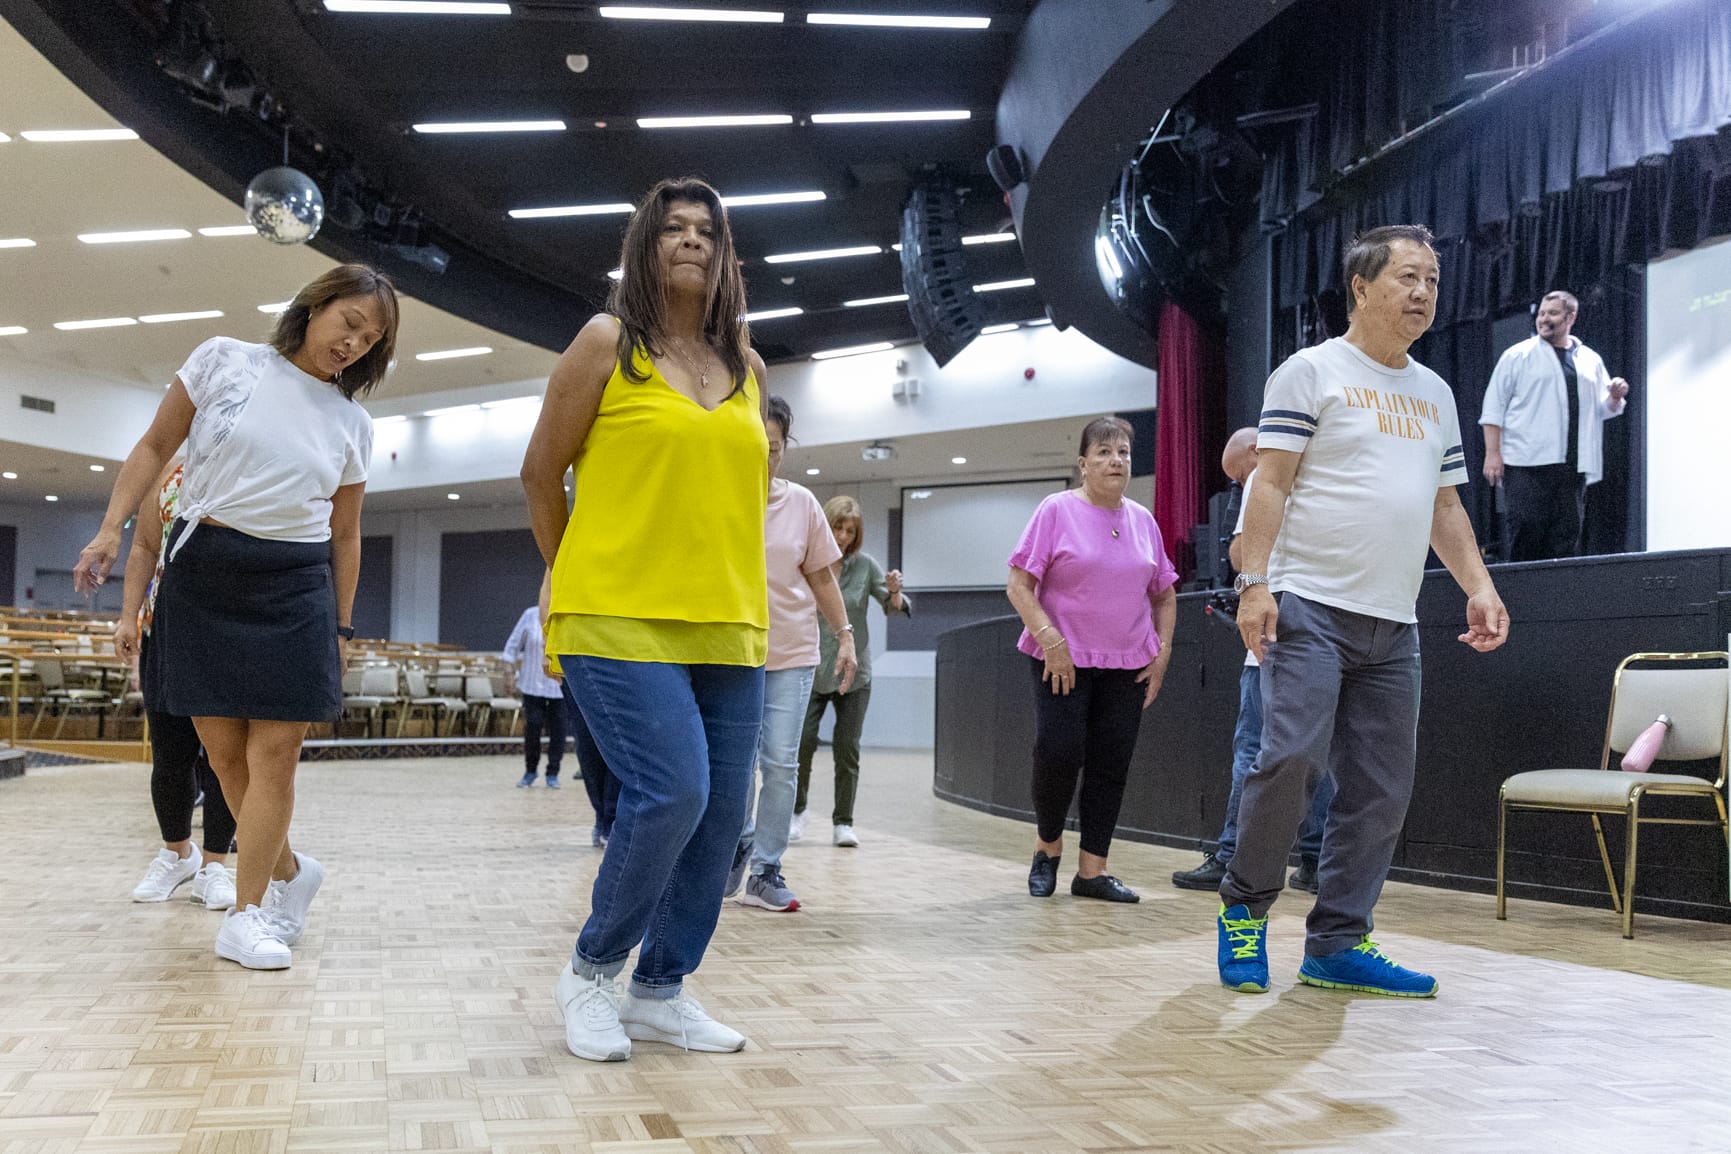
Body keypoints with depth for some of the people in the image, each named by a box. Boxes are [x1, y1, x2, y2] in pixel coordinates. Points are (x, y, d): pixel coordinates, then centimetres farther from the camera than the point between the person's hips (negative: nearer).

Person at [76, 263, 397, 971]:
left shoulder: (352, 425, 8)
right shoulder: (224, 361, 2)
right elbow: (155, 447, 6)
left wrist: (340, 627, 11)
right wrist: (111, 530, -4)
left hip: (294, 590, 1)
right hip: (200, 574, -1)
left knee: (274, 754, -5)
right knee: (224, 751, 1)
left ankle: (247, 913, 5)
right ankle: (289, 872, 23)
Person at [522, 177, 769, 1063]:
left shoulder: (747, 367, 14)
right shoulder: (607, 342, 1)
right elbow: (541, 473, 5)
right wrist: (578, 580, 9)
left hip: (727, 627, 5)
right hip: (622, 623, -5)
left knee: (720, 812, 4)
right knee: (669, 796, -15)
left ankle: (661, 990, 21)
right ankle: (592, 968, 9)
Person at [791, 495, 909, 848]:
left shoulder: (864, 565, -1)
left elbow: (897, 607, -1)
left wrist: (895, 592, -21)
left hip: (854, 673, 2)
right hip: (810, 670, -1)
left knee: (847, 749, 4)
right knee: (802, 743, -8)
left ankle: (843, 822, 14)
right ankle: (797, 811, 14)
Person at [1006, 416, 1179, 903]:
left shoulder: (1143, 520, 9)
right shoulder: (1057, 510, -3)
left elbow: (1164, 594, 17)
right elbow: (1019, 586, -7)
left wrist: (1163, 652, 6)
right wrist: (1050, 638, -18)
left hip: (1128, 665, 4)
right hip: (1063, 660, -4)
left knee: (1111, 764, 2)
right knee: (1059, 753, -11)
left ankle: (1092, 870, 9)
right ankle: (1047, 845, 15)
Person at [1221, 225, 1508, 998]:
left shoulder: (1435, 394, 20)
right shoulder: (1312, 371, 1)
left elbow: (1445, 505, 23)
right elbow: (1271, 483, -6)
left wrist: (1478, 585, 9)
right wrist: (1254, 583, -15)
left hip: (1394, 624, 7)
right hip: (1311, 608, -6)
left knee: (1380, 792, 3)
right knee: (1292, 758, -16)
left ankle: (1336, 945, 12)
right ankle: (1244, 909, 5)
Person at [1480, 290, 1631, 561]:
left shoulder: (1591, 360, 17)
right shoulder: (1517, 355, 5)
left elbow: (1603, 408, 23)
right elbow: (1494, 407, 0)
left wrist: (1615, 396, 0)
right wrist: (1493, 453, -8)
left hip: (1573, 466, 4)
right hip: (1526, 464, -4)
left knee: (1566, 538, 3)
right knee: (1524, 530, -11)